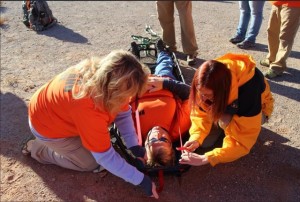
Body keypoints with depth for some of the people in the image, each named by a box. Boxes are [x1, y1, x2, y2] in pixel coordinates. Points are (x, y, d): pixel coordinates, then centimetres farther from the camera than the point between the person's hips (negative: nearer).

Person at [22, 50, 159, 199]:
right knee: (92, 163, 3)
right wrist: (140, 180, -27)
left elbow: (123, 113, -9)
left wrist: (134, 145, -16)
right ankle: (38, 149, 10)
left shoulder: (101, 74, -23)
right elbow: (105, 156, -34)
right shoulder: (87, 106, -45)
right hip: (48, 126, -6)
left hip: (56, 109, 7)